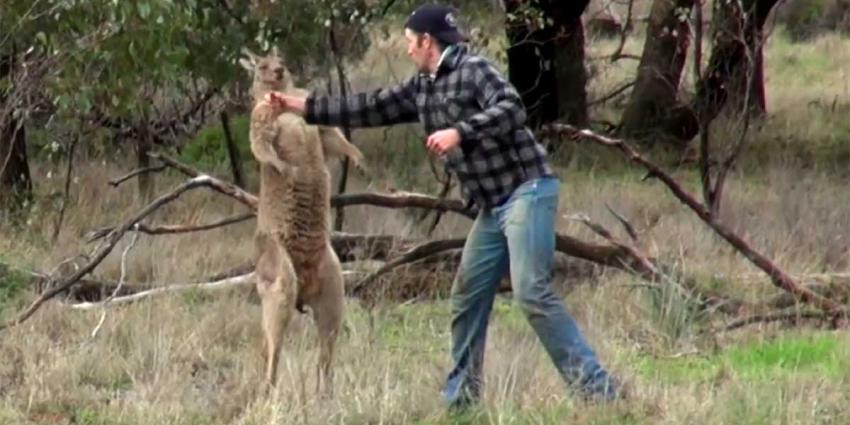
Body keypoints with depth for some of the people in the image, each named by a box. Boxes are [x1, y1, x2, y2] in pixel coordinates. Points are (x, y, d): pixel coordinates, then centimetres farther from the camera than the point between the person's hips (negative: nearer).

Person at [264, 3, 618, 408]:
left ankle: (597, 388, -18)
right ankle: (460, 397, 15)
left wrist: (460, 132, -30)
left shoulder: (473, 70, -10)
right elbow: (369, 109, 21)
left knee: (533, 294, -18)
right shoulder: (421, 88, 15)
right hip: (493, 206, 9)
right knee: (467, 297, 8)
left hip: (526, 190, -9)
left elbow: (511, 110, -24)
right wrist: (296, 106, 22)